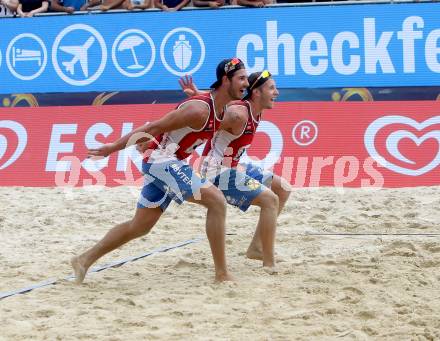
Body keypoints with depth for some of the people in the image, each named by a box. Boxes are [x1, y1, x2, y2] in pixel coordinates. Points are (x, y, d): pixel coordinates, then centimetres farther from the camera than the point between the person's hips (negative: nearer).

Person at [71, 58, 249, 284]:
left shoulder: (220, 111, 8)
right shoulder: (199, 110, -21)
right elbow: (154, 127, -18)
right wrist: (114, 147, -15)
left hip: (164, 164, 10)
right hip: (162, 161, -10)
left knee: (139, 226, 15)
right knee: (216, 202, -16)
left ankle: (85, 260, 22)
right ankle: (221, 275, -17)